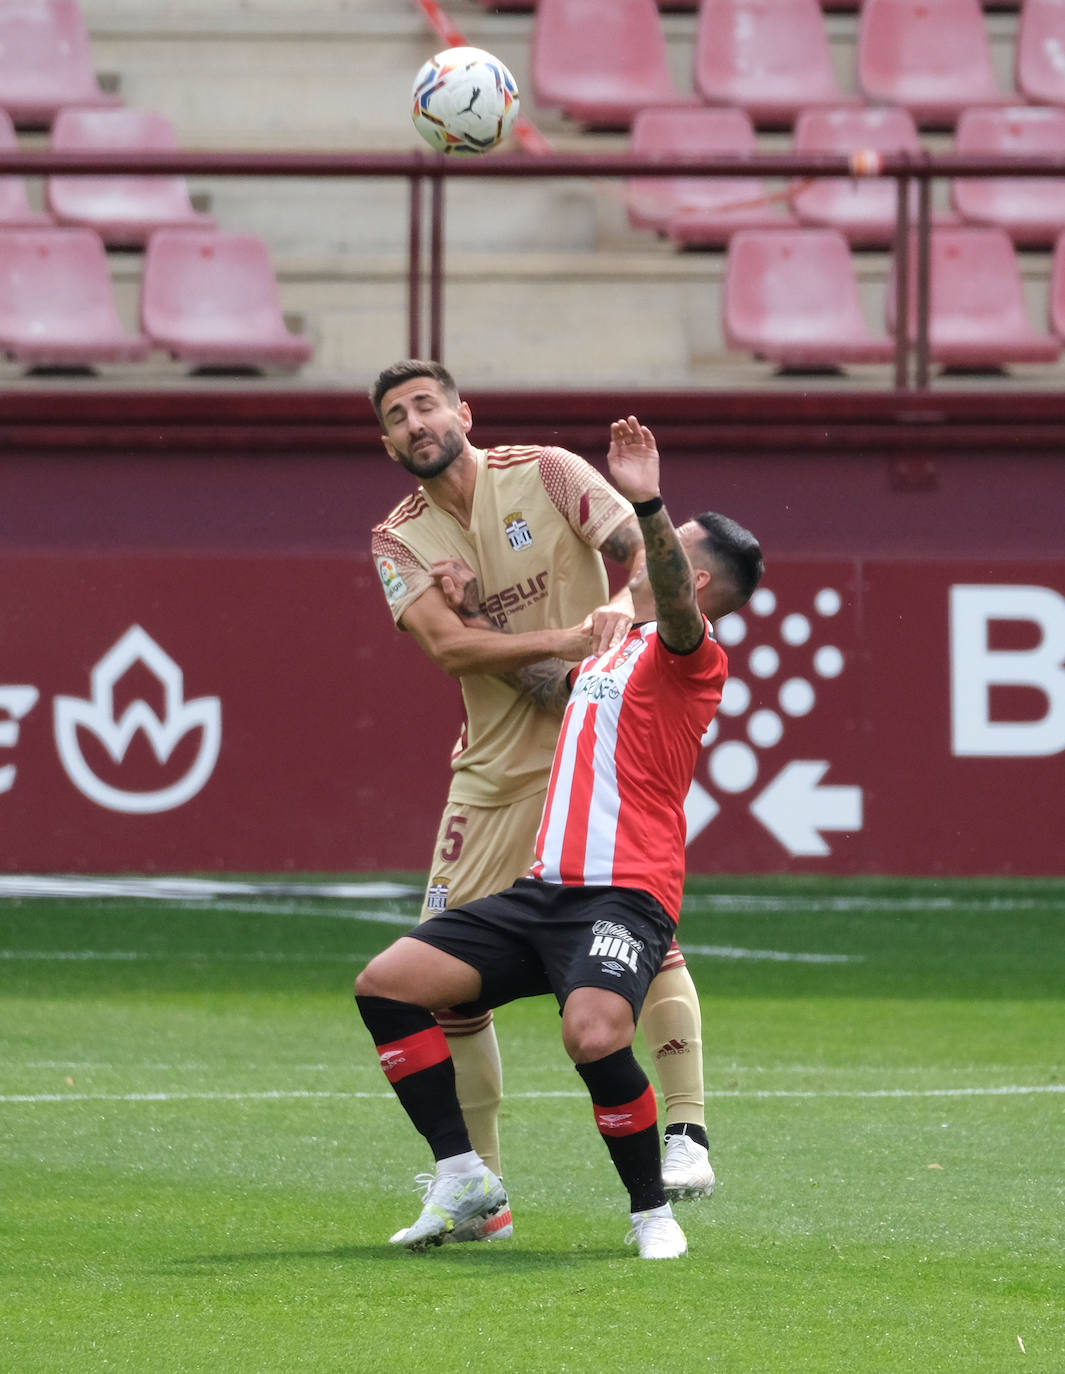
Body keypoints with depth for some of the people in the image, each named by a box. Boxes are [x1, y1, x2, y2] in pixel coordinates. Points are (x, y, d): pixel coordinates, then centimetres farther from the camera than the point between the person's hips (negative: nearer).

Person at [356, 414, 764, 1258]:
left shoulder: (687, 654, -4)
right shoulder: (616, 651, 23)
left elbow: (676, 605, -27)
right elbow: (546, 683, 42)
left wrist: (649, 505, -45)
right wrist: (475, 614, 31)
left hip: (622, 895, -9)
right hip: (547, 887, 9)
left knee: (594, 1033, -35)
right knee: (387, 983, -1)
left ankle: (652, 1211, -12)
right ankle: (465, 1184, 5)